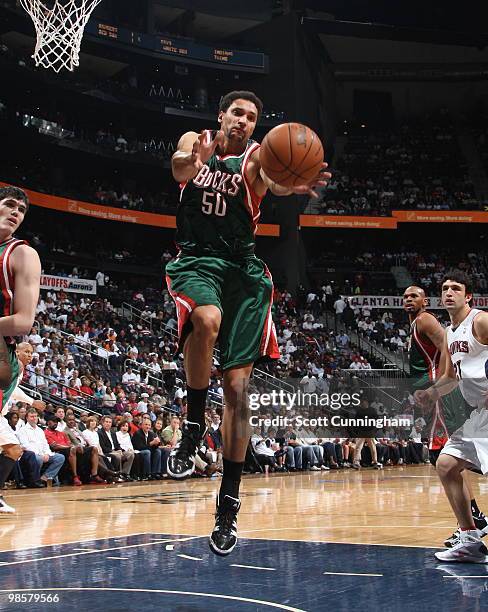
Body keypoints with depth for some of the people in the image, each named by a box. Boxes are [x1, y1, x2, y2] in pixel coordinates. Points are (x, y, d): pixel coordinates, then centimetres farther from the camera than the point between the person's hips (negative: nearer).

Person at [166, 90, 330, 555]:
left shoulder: (257, 154, 3)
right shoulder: (196, 141, 7)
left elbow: (272, 179, -22)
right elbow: (179, 169, -18)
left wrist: (290, 185, -48)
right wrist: (195, 160, -43)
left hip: (242, 268, 1)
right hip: (197, 259, 0)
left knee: (237, 386, -4)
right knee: (207, 320, -37)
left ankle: (229, 502, 5)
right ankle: (193, 425, -16)